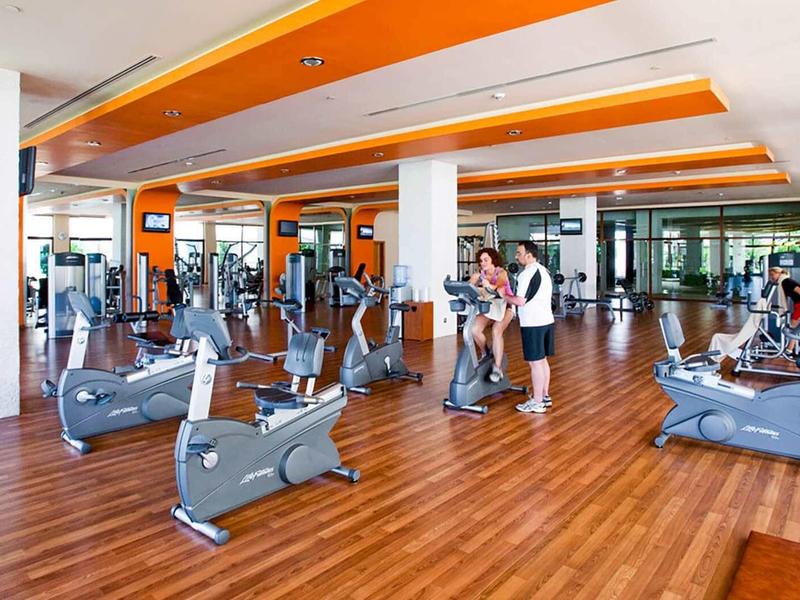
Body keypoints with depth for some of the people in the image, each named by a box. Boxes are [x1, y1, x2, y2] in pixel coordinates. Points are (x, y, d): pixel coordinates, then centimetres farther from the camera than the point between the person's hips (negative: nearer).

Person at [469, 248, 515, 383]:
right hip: (489, 306, 5)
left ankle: (497, 368, -23)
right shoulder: (480, 275, -1)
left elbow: (500, 283, -37)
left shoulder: (501, 272, -14)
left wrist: (491, 287, -60)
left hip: (504, 305, -4)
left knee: (496, 331, -29)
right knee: (475, 329, -18)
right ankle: (486, 354, 11)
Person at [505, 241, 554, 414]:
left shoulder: (528, 273, -16)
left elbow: (520, 301, -21)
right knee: (542, 360, 17)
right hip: (546, 320, 10)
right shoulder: (543, 270, 15)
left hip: (533, 324, -10)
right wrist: (510, 299, 21)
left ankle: (537, 403, 4)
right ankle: (545, 396, 26)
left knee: (535, 363, -3)